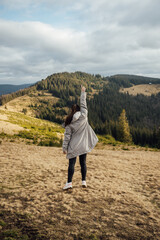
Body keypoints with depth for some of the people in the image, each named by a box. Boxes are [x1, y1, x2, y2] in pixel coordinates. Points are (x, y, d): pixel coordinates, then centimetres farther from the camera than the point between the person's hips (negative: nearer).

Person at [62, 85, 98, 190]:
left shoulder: (69, 122, -4)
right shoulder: (83, 116, -3)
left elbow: (67, 135, -6)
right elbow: (83, 104, 7)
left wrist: (64, 147, -2)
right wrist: (83, 92, 15)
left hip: (73, 146, -2)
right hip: (83, 145, 2)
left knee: (72, 163, 1)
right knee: (83, 163, 11)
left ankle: (69, 182, -2)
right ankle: (84, 181, 17)